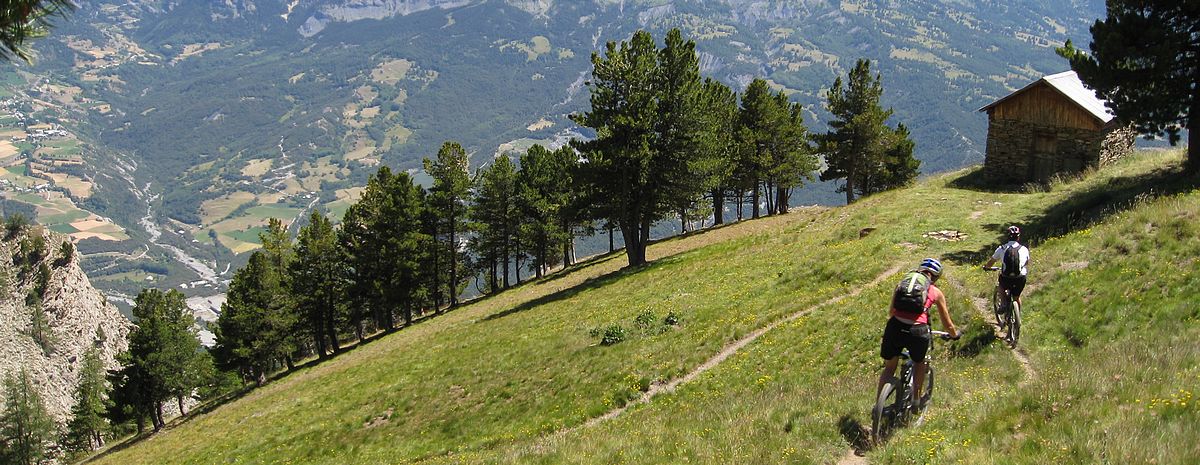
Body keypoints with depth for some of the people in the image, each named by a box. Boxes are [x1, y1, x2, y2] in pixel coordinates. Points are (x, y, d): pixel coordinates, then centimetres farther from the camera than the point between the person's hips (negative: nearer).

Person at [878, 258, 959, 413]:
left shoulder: (903, 282, 22)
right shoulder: (936, 292, 17)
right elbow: (947, 324, 23)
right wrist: (955, 335, 44)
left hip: (895, 328, 2)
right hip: (917, 331, -1)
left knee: (889, 368, 21)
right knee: (919, 363, 30)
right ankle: (916, 400, 32)